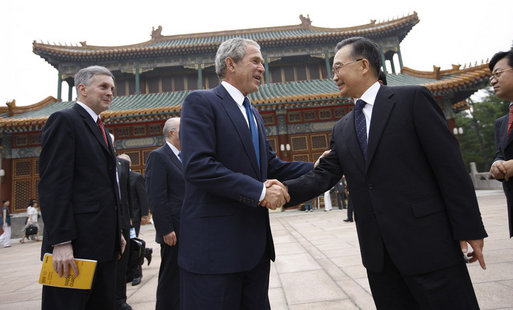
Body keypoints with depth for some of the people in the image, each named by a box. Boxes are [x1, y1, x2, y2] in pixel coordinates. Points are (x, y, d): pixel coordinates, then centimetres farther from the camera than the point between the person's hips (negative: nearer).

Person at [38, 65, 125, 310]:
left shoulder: (100, 129, 21)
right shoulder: (64, 120, -6)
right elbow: (53, 186, -15)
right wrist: (60, 242, -20)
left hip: (104, 244, 9)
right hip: (75, 245, -8)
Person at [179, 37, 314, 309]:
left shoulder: (254, 115, 18)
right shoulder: (200, 102, -7)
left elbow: (272, 166, 12)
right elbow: (197, 166, -20)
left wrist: (316, 167, -1)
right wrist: (259, 191, -21)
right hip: (214, 246, -8)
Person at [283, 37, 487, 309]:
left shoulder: (412, 98, -3)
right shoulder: (341, 130, 12)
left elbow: (450, 165, -7)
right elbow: (323, 175, 4)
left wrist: (469, 229, -10)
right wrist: (283, 190, -13)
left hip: (427, 242, -5)